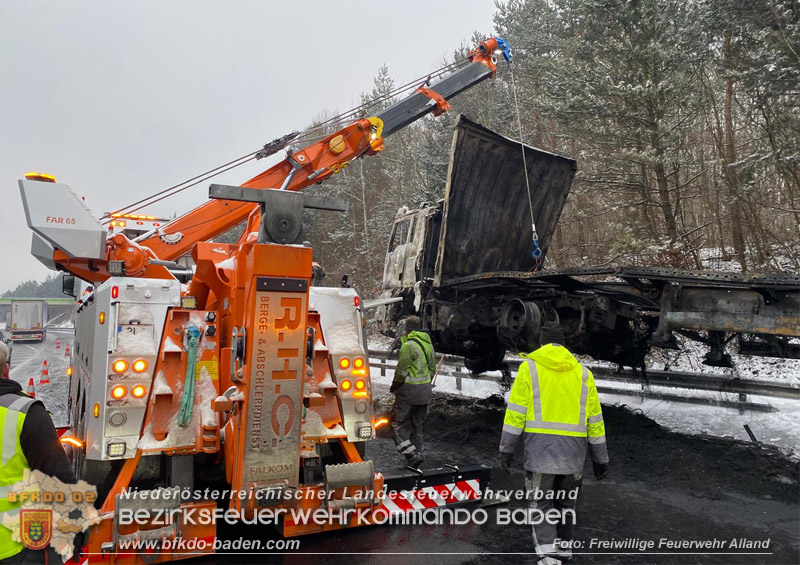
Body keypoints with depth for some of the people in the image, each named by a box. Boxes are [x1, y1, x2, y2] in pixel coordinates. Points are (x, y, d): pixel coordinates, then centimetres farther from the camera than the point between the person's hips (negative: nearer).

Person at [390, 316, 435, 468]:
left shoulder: (408, 345, -16)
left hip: (409, 390, -8)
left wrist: (394, 386, 0)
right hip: (425, 390, 8)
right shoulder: (428, 344, 11)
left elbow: (401, 371, -16)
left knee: (398, 423, 2)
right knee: (417, 425, 16)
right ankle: (416, 456, 20)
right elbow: (432, 368, 17)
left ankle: (412, 455, -9)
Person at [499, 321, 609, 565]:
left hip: (540, 449, -3)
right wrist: (600, 458, 17)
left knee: (541, 503, 5)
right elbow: (594, 419, 11)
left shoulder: (529, 368, 0)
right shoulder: (583, 373, 9)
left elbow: (515, 411, -5)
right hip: (573, 451, 3)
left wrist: (506, 448, -1)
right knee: (566, 502, 18)